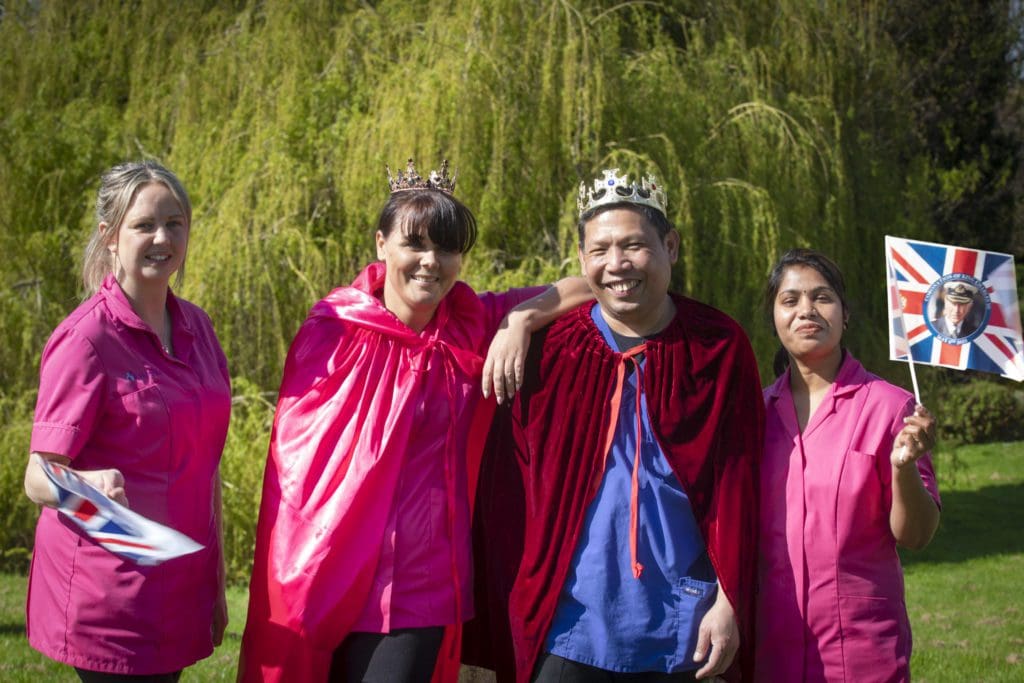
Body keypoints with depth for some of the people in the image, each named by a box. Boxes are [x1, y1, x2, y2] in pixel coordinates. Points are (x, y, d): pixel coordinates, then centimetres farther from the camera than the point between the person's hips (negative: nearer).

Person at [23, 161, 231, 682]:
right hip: (109, 599, -6)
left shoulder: (195, 327, 8)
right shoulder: (86, 339, -12)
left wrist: (216, 578, 15)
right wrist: (91, 484, -34)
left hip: (178, 594, 6)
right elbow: (39, 478, -12)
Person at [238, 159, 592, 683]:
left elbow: (585, 287, 3)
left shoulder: (474, 326, 1)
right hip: (328, 576, -1)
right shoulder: (333, 330, -6)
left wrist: (520, 321, -14)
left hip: (417, 589, 2)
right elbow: (295, 457, -2)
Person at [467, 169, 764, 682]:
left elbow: (737, 486, -1)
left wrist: (729, 601, -4)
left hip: (677, 630, 1)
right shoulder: (547, 351, -1)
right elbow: (506, 494, 4)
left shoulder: (719, 348, -1)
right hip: (567, 626, 0)